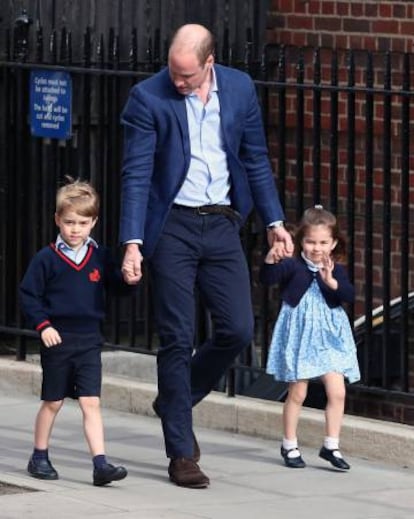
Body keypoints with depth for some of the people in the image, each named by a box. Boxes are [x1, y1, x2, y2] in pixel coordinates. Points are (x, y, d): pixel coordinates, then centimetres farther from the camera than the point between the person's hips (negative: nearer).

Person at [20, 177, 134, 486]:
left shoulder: (101, 258, 4)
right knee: (53, 402, 10)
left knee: (91, 403, -6)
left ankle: (101, 463, -13)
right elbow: (29, 295, -2)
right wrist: (42, 325, -12)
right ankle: (40, 458, 26)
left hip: (89, 342, 1)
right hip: (57, 340, -1)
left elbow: (117, 287, 8)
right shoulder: (46, 259, -5)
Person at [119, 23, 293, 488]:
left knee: (238, 330, -1)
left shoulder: (240, 89, 2)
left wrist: (274, 220, 11)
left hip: (222, 224, 4)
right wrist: (132, 243, -17)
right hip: (172, 226, -4)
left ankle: (174, 403, 24)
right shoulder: (148, 98, -9)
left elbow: (256, 158, 12)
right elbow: (136, 174, -11)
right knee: (177, 339, -2)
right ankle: (181, 455, 4)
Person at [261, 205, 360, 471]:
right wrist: (271, 260, -40)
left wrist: (332, 282, -28)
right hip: (299, 335, -2)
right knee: (297, 393, 4)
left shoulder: (336, 270, 1)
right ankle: (289, 446, 18)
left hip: (329, 336, 2)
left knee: (337, 391, -5)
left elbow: (349, 295, -11)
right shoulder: (293, 266, -6)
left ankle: (331, 446, 5)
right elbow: (268, 278, -21)